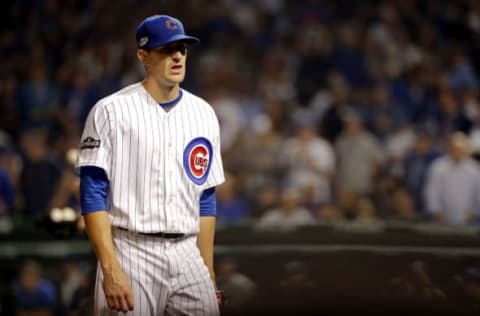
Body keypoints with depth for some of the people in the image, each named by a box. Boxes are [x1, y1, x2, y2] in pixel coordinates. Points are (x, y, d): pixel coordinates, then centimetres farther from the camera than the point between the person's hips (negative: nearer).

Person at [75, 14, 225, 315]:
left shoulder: (203, 114, 11)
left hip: (187, 256, 4)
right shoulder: (111, 111, -4)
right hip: (131, 254, -4)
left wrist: (208, 272, 11)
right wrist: (110, 270, -18)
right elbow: (93, 196, -8)